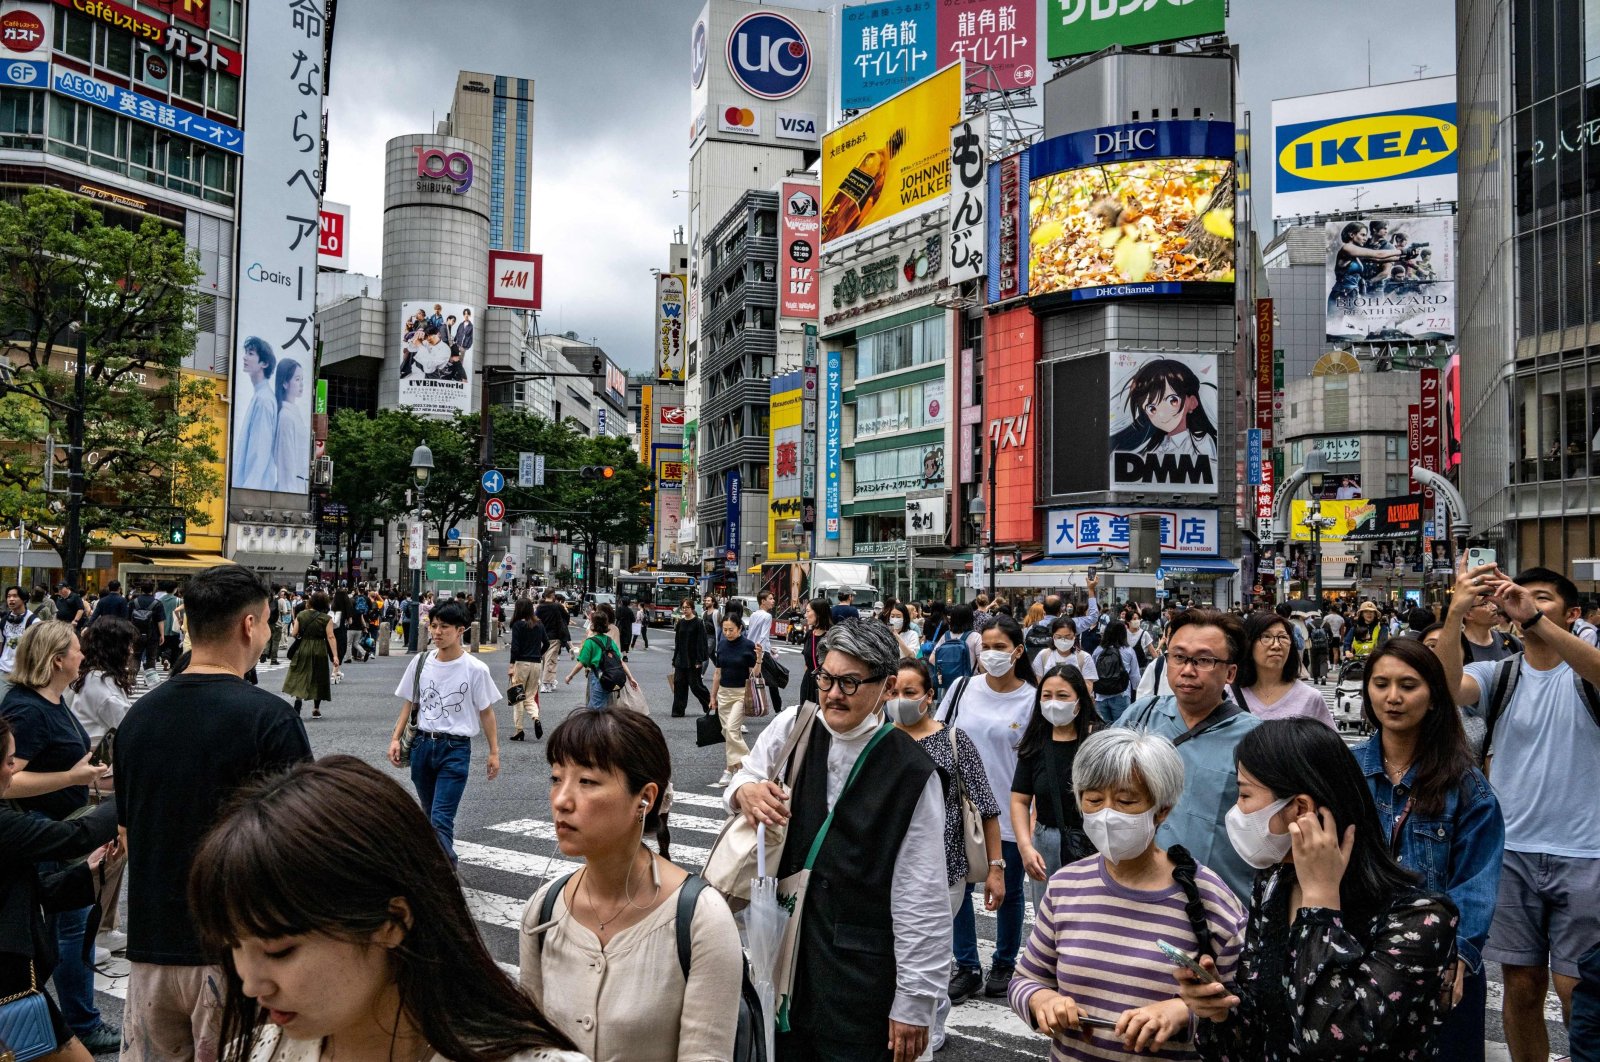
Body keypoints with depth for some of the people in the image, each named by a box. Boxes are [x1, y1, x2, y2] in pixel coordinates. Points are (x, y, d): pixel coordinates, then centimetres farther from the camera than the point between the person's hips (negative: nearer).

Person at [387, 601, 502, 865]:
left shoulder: (475, 669, -7)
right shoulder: (420, 663, 3)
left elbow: (486, 712, -1)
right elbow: (409, 704, 11)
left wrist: (494, 752, 0)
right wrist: (396, 739, 2)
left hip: (456, 748, -5)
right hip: (422, 744, 5)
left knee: (441, 820, -14)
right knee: (431, 816, 16)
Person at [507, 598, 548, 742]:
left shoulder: (518, 625, -9)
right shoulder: (539, 625, 6)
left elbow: (515, 647, -13)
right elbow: (546, 643, 10)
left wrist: (511, 665, -9)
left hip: (521, 663, -4)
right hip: (536, 664, 4)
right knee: (530, 696, 14)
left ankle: (518, 731, 7)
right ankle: (536, 718, -13)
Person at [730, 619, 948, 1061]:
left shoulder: (911, 772, -13)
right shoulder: (791, 728, -2)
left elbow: (921, 896, -10)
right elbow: (743, 780, 16)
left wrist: (914, 1003, -7)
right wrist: (745, 790, -10)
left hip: (860, 972, -4)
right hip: (780, 946, 4)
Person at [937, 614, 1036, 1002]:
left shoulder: (1032, 700, -7)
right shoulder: (963, 688, -1)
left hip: (1009, 813, -2)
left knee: (1008, 892, 14)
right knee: (958, 888, 7)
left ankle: (1004, 965, 33)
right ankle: (967, 967, 23)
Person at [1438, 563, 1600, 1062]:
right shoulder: (1498, 674, 4)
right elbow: (1445, 688, -18)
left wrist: (1535, 617, -38)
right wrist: (1455, 614, -31)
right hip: (1511, 850, 2)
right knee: (1522, 984, 11)